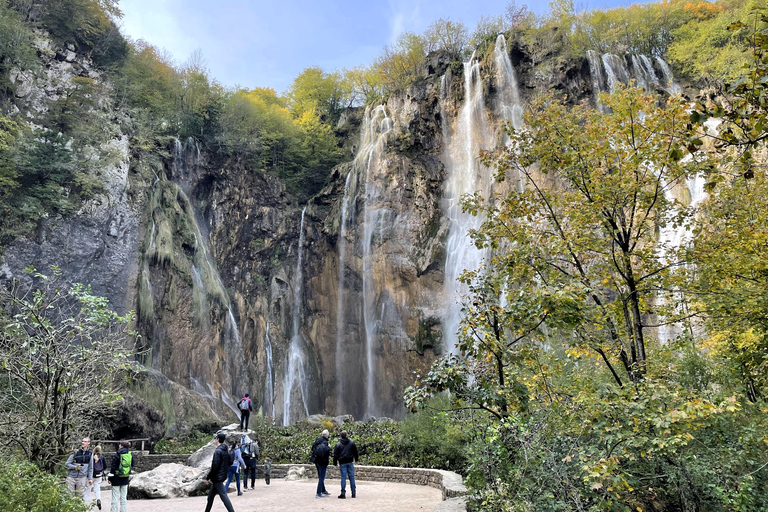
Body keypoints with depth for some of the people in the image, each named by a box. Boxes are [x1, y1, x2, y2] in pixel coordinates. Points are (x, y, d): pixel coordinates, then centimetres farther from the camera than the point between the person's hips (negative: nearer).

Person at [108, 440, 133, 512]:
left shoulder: (117, 455, -11)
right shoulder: (131, 455, 2)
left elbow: (113, 467, -9)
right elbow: (132, 466, 9)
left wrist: (110, 478, -2)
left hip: (117, 478, -4)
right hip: (125, 479, 4)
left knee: (115, 497, 3)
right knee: (124, 497, 12)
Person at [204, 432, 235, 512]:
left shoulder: (218, 451, -19)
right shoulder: (226, 450, 7)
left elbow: (214, 467, -21)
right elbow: (230, 462, 13)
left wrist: (208, 478, -14)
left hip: (217, 477, -9)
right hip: (223, 475, 9)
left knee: (223, 495, -6)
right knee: (211, 495, 20)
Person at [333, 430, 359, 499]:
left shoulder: (338, 444, -4)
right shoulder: (352, 442, 2)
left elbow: (335, 455, -3)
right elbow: (355, 452, 9)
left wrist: (335, 463, 5)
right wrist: (356, 459, 22)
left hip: (342, 463, -2)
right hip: (350, 462, 2)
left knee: (343, 478, 0)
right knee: (352, 477, 7)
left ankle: (343, 493, -1)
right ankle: (353, 493, 11)